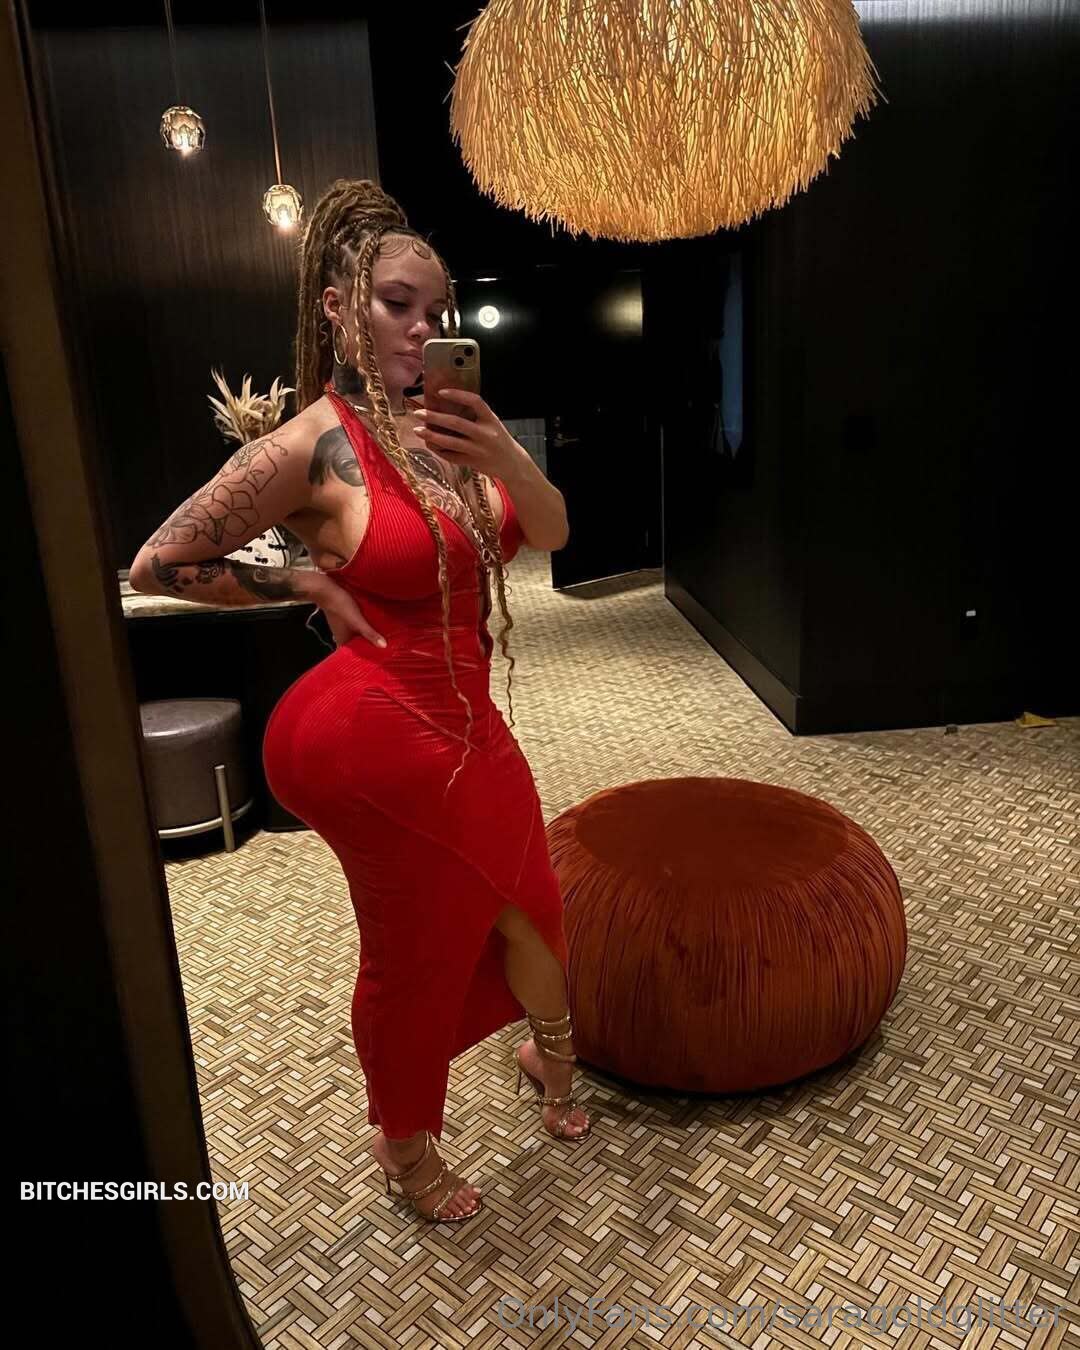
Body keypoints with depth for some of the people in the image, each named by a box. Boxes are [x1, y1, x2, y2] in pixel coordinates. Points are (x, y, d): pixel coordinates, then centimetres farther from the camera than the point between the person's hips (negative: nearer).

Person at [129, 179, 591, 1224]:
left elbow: (551, 534, 2)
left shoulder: (445, 419, 2)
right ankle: (403, 1141, 41)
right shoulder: (315, 444, -15)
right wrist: (309, 583, -7)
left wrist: (503, 458, -16)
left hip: (463, 717, 6)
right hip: (376, 734, -6)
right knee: (417, 947, 11)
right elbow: (157, 565, -10)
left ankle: (549, 1056, 50)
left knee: (527, 904, 16)